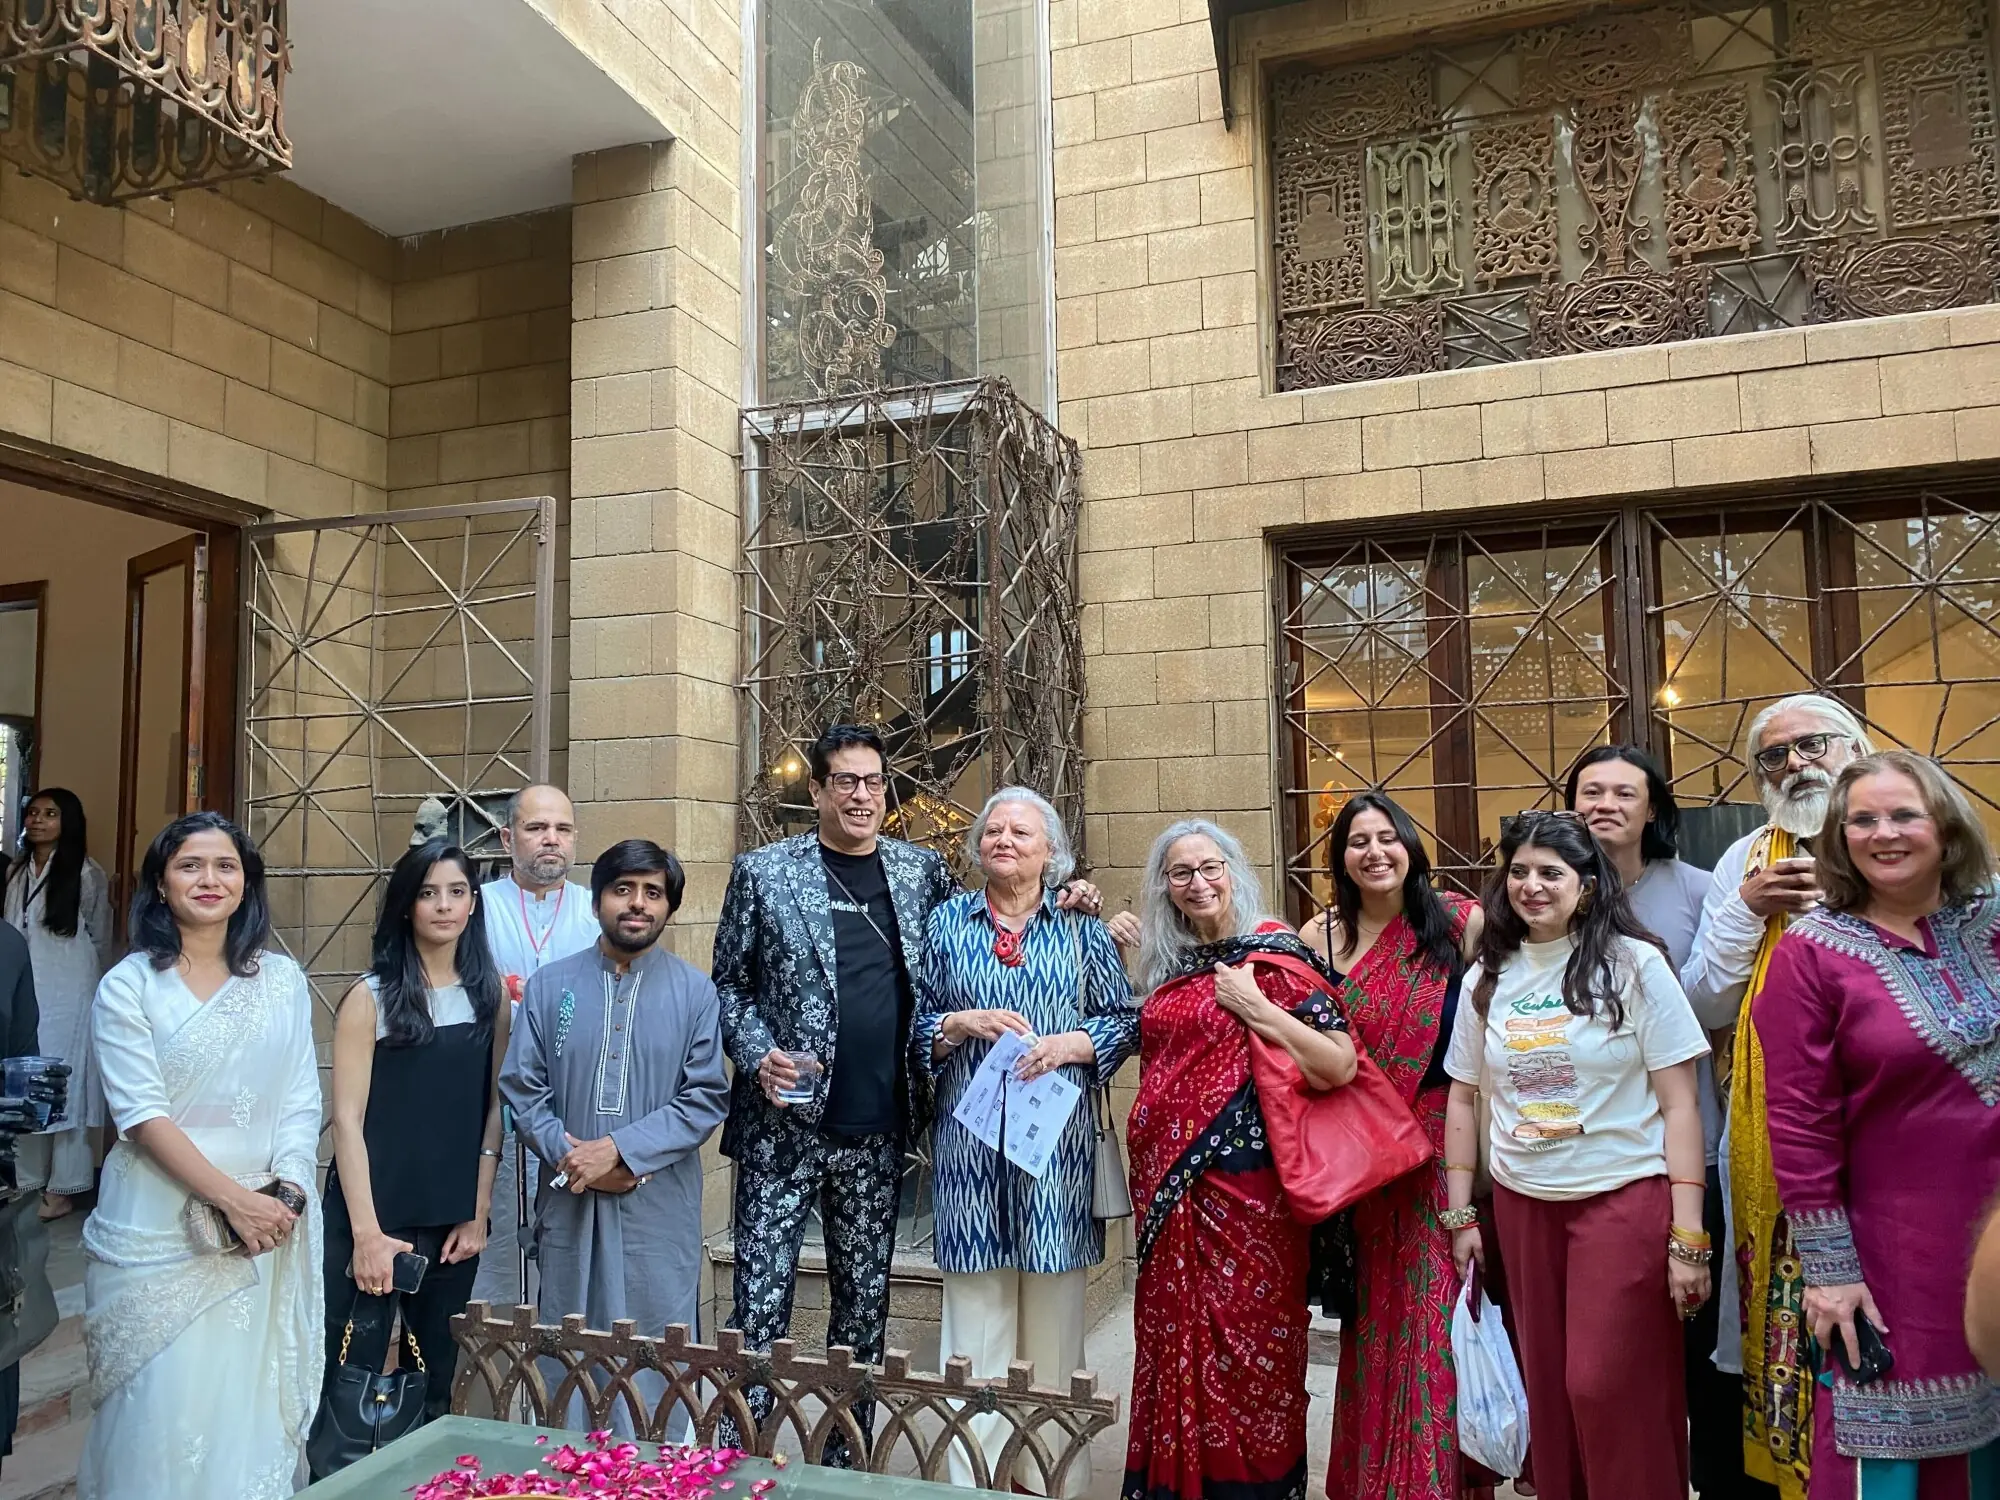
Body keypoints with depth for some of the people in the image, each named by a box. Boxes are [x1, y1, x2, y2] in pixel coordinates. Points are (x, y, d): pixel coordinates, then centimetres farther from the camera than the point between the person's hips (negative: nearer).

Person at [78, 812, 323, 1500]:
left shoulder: (282, 980, 6)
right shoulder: (128, 987, -2)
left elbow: (301, 1103, 4)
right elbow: (142, 1114, -10)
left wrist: (283, 1197, -10)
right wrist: (232, 1198, -16)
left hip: (267, 1223, 2)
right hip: (158, 1228, -2)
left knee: (251, 1407, 7)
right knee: (160, 1406, 3)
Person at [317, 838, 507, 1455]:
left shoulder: (491, 994, 4)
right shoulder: (372, 996, -7)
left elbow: (492, 1108, 6)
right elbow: (347, 1118, -9)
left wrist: (478, 1213, 2)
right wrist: (367, 1231, -13)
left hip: (454, 1223, 3)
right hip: (374, 1218, -3)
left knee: (435, 1383, 14)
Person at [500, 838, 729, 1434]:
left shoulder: (694, 991, -1)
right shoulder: (551, 984, 5)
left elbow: (707, 1098, -6)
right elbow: (521, 1087, 3)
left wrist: (621, 1151, -14)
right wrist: (568, 1156, -11)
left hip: (659, 1209, -2)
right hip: (568, 1204, 2)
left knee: (654, 1362, 6)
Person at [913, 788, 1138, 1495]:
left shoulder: (1081, 927, 6)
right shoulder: (947, 921, 9)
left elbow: (1125, 1019, 5)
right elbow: (917, 1026, 9)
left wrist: (1073, 1044, -11)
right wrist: (962, 1025, -10)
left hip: (1057, 1140, 0)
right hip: (970, 1143, 1)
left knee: (1054, 1318, 6)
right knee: (975, 1311, 3)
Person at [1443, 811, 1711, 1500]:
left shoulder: (1633, 965, -6)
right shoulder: (1487, 978, 5)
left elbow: (1679, 1104, -7)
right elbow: (1463, 1099, 12)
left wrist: (1688, 1235, -10)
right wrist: (1460, 1215, 10)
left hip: (1625, 1199, -4)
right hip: (1522, 1205, 4)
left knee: (1611, 1390, -2)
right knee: (1546, 1386, 11)